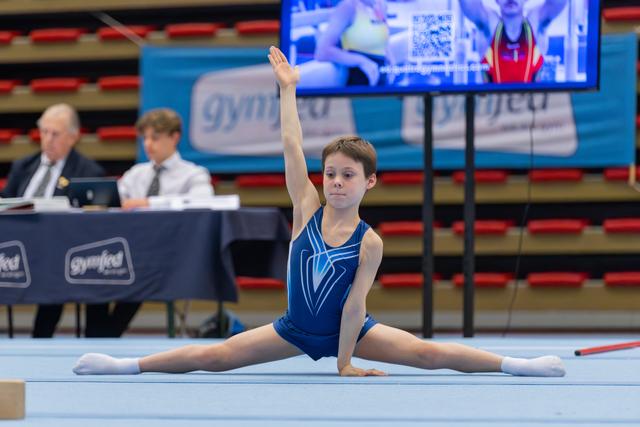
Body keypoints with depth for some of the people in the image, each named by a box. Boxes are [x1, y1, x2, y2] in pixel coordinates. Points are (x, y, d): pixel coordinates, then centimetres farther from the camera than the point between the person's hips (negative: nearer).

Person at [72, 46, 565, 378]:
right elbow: (292, 150, -16)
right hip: (295, 329, 2)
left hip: (347, 331, -2)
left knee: (429, 353, -16)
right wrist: (289, 90, -18)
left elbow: (355, 303, -17)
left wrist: (346, 363, -16)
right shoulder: (307, 208, -11)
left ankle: (513, 365, -15)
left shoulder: (370, 243, -18)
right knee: (212, 357, -5)